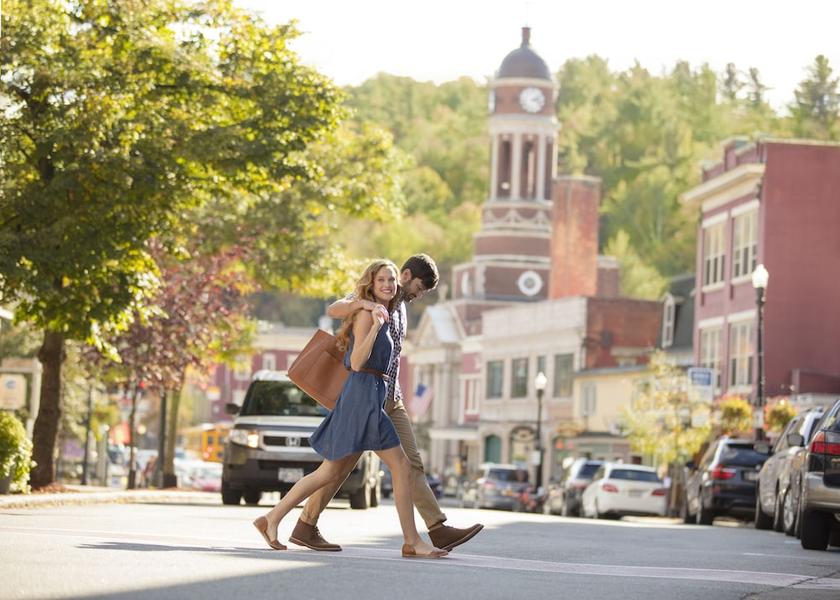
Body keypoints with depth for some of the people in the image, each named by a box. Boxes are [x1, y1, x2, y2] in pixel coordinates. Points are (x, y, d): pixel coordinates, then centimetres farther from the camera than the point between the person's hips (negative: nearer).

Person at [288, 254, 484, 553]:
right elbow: (333, 310, -25)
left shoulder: (401, 307, 18)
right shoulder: (371, 297, -8)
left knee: (412, 463, 0)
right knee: (342, 462, -4)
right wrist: (364, 304, -43)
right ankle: (305, 528, 4)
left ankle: (439, 530, -6)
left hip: (391, 399, 8)